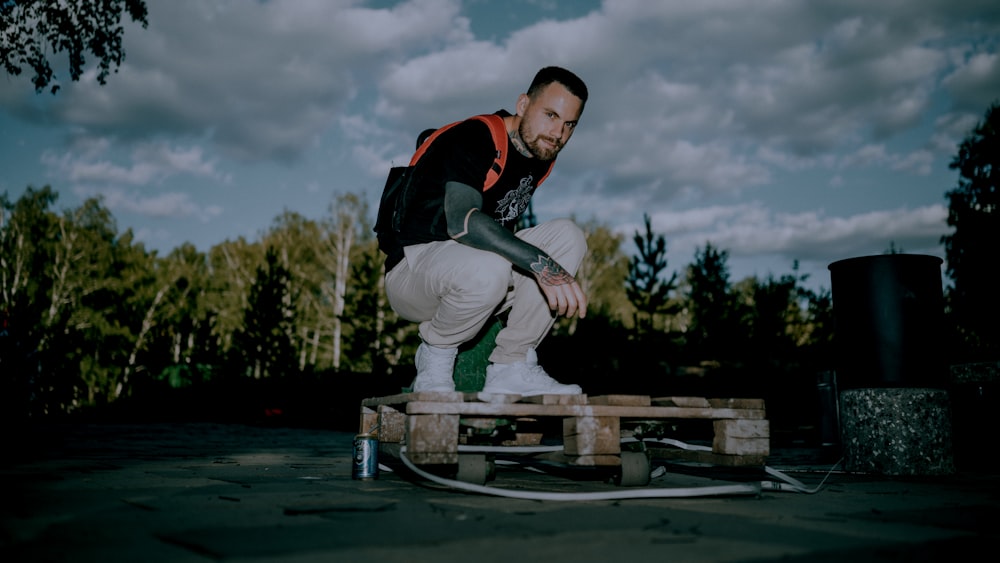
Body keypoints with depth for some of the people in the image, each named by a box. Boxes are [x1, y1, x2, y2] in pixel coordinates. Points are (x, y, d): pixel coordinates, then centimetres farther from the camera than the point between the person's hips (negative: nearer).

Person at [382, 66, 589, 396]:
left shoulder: (540, 156, 6)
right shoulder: (474, 139, -19)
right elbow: (461, 219, -36)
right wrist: (542, 265, -42)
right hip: (412, 266, -8)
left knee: (567, 236, -10)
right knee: (486, 267, -39)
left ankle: (511, 369, -9)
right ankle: (435, 354, -7)